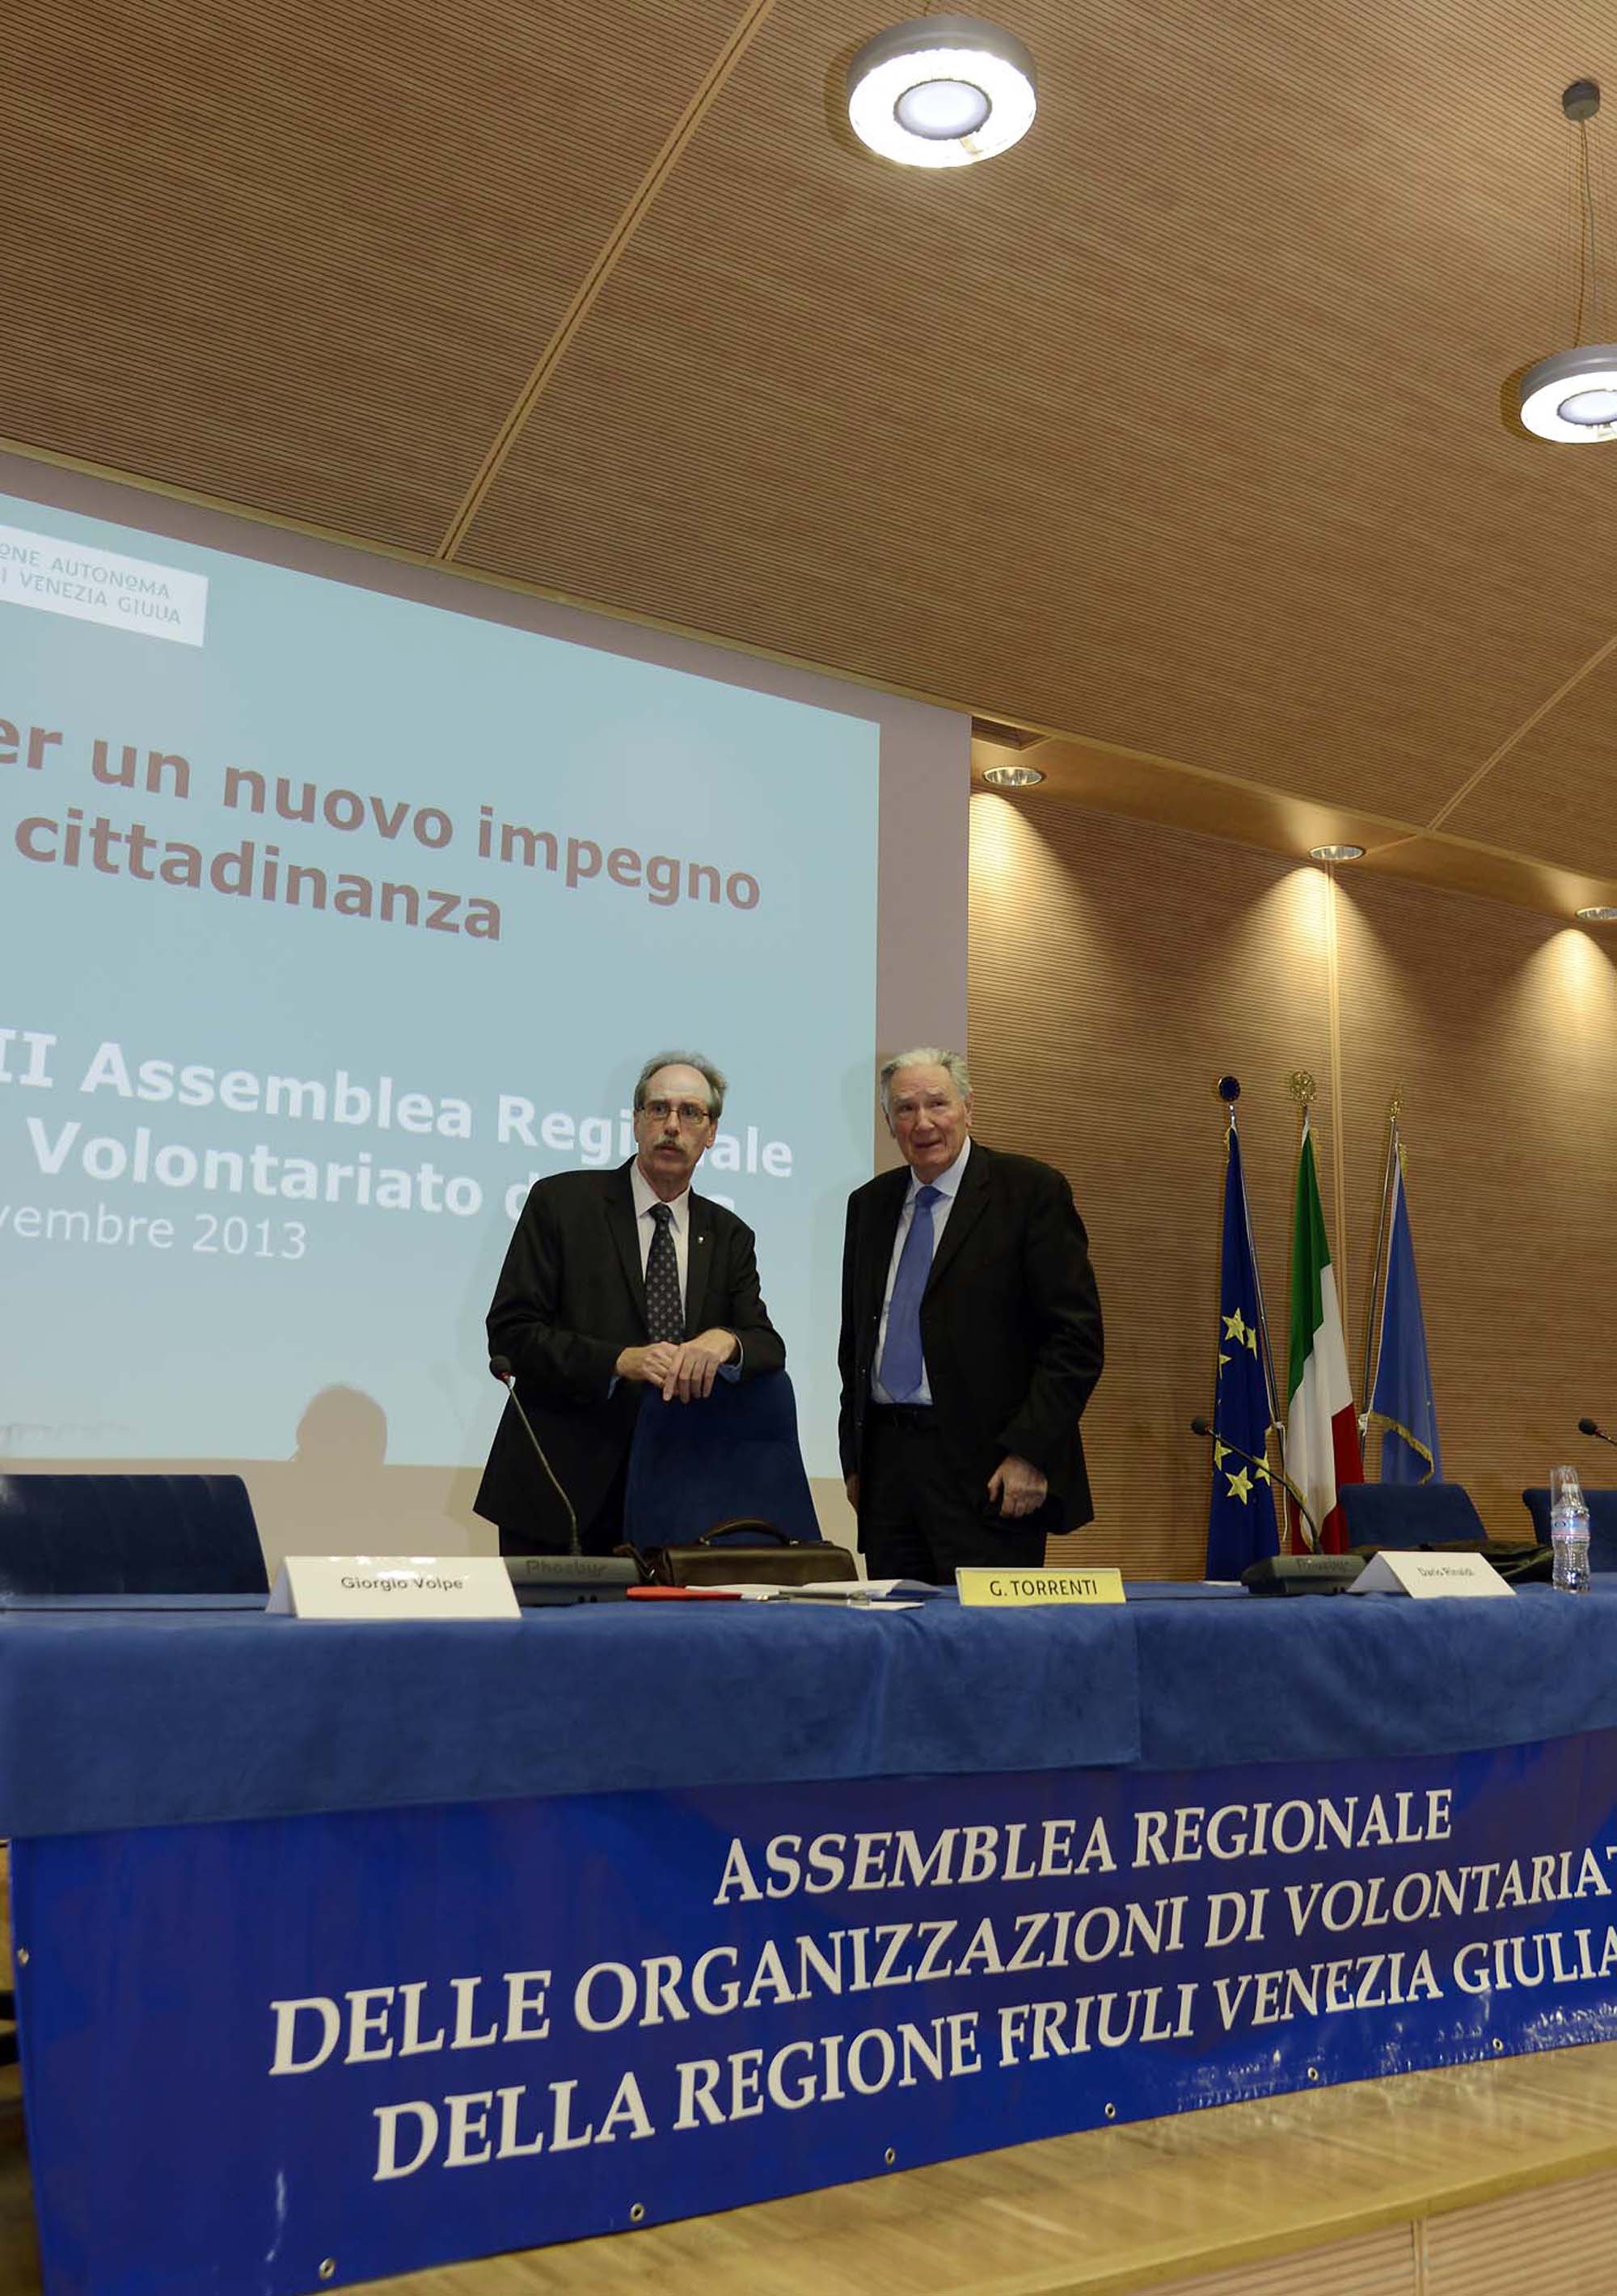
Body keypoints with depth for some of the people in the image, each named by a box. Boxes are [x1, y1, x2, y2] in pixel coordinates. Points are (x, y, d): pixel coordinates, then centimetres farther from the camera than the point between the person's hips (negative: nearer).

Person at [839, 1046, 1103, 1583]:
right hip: (887, 1461, 5)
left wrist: (1031, 1454, -15)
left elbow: (1076, 1335, -8)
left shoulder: (1030, 1190, -3)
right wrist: (854, 1458, 13)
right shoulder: (869, 1204, 14)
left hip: (987, 1468, -5)